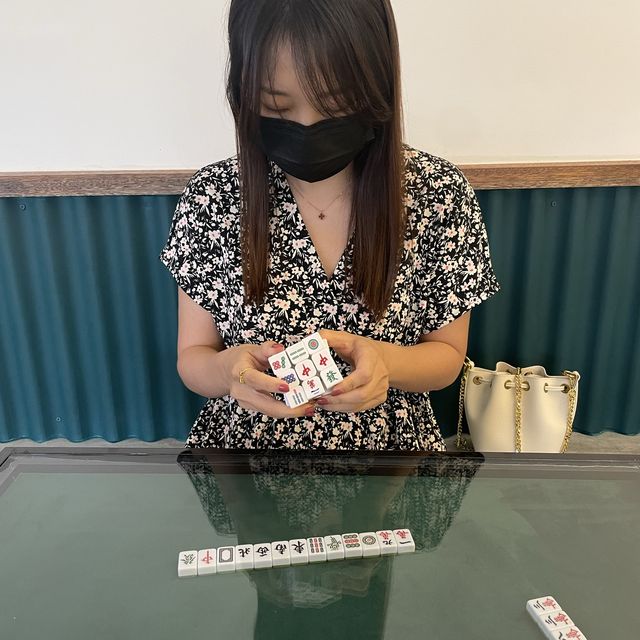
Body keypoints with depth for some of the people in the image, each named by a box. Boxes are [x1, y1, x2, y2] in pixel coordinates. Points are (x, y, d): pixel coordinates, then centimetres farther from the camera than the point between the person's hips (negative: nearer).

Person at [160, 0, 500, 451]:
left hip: (389, 442, 0)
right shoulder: (212, 196, -11)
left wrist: (385, 361, -24)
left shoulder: (439, 192, -12)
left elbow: (447, 356, -3)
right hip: (244, 437, 1)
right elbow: (192, 359, -4)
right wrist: (228, 368, -25)